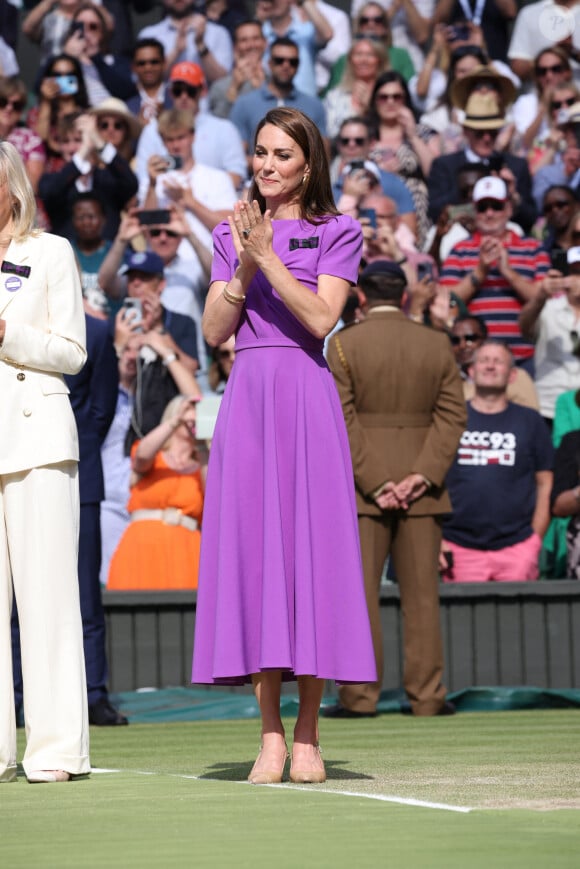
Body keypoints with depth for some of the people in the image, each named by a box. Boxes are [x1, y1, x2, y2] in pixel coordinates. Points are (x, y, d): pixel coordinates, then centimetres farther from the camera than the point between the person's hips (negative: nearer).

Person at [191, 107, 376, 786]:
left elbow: (321, 317, -7)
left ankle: (307, 735, -1)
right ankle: (269, 735, 0)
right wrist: (244, 262, -5)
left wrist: (268, 255, -12)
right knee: (252, 545, -2)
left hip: (306, 398, -3)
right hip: (245, 397, 3)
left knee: (310, 543, -6)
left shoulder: (336, 233, 7)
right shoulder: (232, 234, 17)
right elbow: (214, 330, 8)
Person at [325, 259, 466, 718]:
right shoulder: (437, 344, 4)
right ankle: (427, 694, 4)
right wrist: (423, 474, -8)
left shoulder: (343, 344, -4)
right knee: (422, 592, 5)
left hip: (361, 487, -2)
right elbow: (452, 414, -2)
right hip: (422, 486, 2)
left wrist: (374, 482, -10)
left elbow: (342, 421, -10)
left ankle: (360, 695, 0)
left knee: (359, 591, 1)